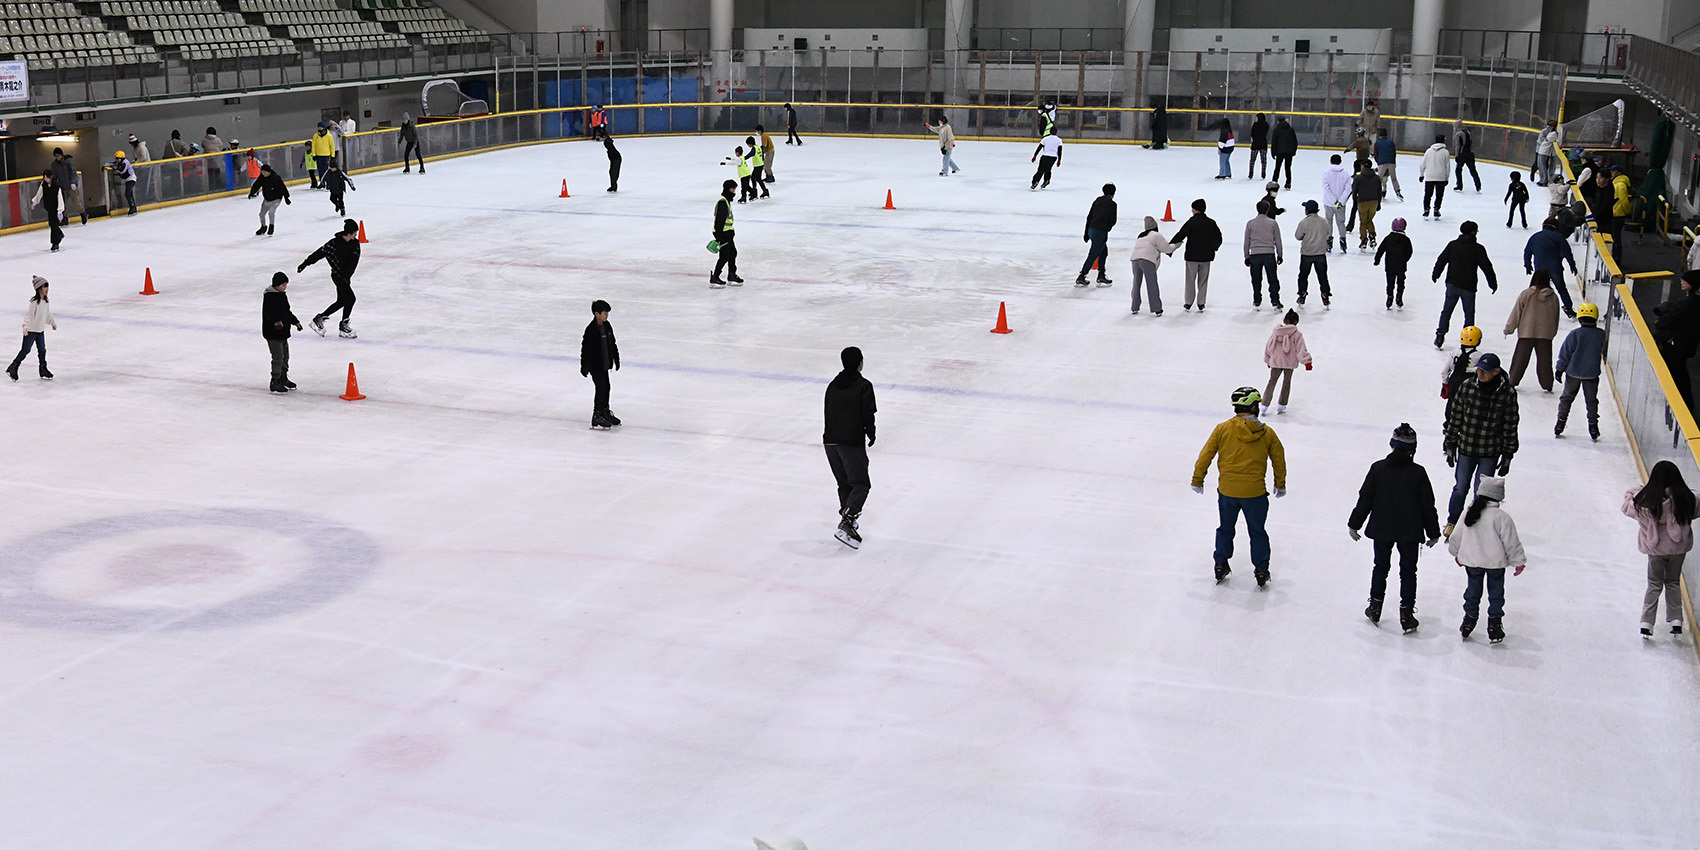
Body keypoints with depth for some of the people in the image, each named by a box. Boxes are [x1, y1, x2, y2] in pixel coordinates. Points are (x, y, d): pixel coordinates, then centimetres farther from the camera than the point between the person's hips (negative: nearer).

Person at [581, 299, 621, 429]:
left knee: (606, 387, 15)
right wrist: (584, 367, -16)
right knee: (601, 388, -7)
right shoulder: (591, 330, -20)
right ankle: (597, 416, 1)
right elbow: (586, 349, -18)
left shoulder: (607, 326, 4)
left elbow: (612, 344, 15)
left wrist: (616, 359, 18)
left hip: (605, 364, 8)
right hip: (595, 365, -8)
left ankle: (605, 411, 30)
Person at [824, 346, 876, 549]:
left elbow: (829, 413, 12)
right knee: (860, 485, -2)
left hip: (830, 441, 6)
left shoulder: (833, 385, 10)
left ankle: (848, 518, 19)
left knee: (844, 484, 17)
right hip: (852, 443, -6)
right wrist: (871, 435, 5)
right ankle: (846, 524, -18)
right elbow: (868, 415, -12)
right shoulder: (863, 386, -9)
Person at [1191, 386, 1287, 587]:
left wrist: (1197, 480, 10)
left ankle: (1221, 565, 26)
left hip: (1227, 490, 1)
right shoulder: (1267, 433, -1)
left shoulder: (1222, 429, -4)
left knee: (1225, 529, 21)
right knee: (1257, 532, 16)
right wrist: (1280, 485, 24)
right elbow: (1279, 460, 9)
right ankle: (1261, 570, 19)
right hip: (1255, 493, -1)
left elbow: (1206, 455, -2)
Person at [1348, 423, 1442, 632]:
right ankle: (1406, 615, 8)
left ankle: (1375, 607, 25)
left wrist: (1354, 524, 6)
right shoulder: (1418, 473, -10)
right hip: (1410, 532, -1)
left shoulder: (1378, 468, -7)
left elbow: (1365, 498, -3)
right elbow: (1427, 506, -3)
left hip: (1381, 529, 1)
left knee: (1381, 567, 18)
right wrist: (1433, 533, 8)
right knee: (1408, 572, 10)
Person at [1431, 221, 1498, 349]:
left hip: (1452, 284, 2)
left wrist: (1435, 275, 21)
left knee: (1446, 311, 14)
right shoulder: (1478, 248, -6)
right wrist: (1493, 284, 4)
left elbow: (1441, 260, 6)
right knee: (1469, 314, 7)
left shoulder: (1452, 245, 1)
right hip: (1468, 287, -2)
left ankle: (1440, 335, 8)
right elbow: (1487, 267, -4)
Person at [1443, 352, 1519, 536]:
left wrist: (1508, 455, 0)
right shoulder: (1466, 386, -9)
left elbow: (1510, 426, -3)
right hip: (1466, 448, 1)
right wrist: (1450, 444, 3)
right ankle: (1453, 522, 33)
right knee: (1461, 487, 14)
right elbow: (1455, 416, 1)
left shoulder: (1507, 394, -11)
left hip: (1491, 453, -1)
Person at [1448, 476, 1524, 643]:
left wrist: (1457, 553, 25)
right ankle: (1494, 625, 13)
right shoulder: (1501, 517, -17)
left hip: (1471, 561, 4)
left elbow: (1457, 537, 8)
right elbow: (1511, 543, -11)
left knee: (1473, 591, 19)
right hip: (1495, 562, -4)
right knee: (1496, 593, 11)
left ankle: (1469, 621, 25)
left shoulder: (1468, 513, -3)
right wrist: (1518, 562, 0)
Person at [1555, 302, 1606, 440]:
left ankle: (1560, 424, 13)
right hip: (1592, 374, 1)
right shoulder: (1601, 335, -7)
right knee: (1591, 400, 14)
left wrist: (1560, 369, 0)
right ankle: (1593, 428, 15)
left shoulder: (1575, 334, -14)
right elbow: (1604, 352, 9)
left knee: (1567, 397, 13)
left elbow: (1565, 353, -9)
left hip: (1573, 373, -1)